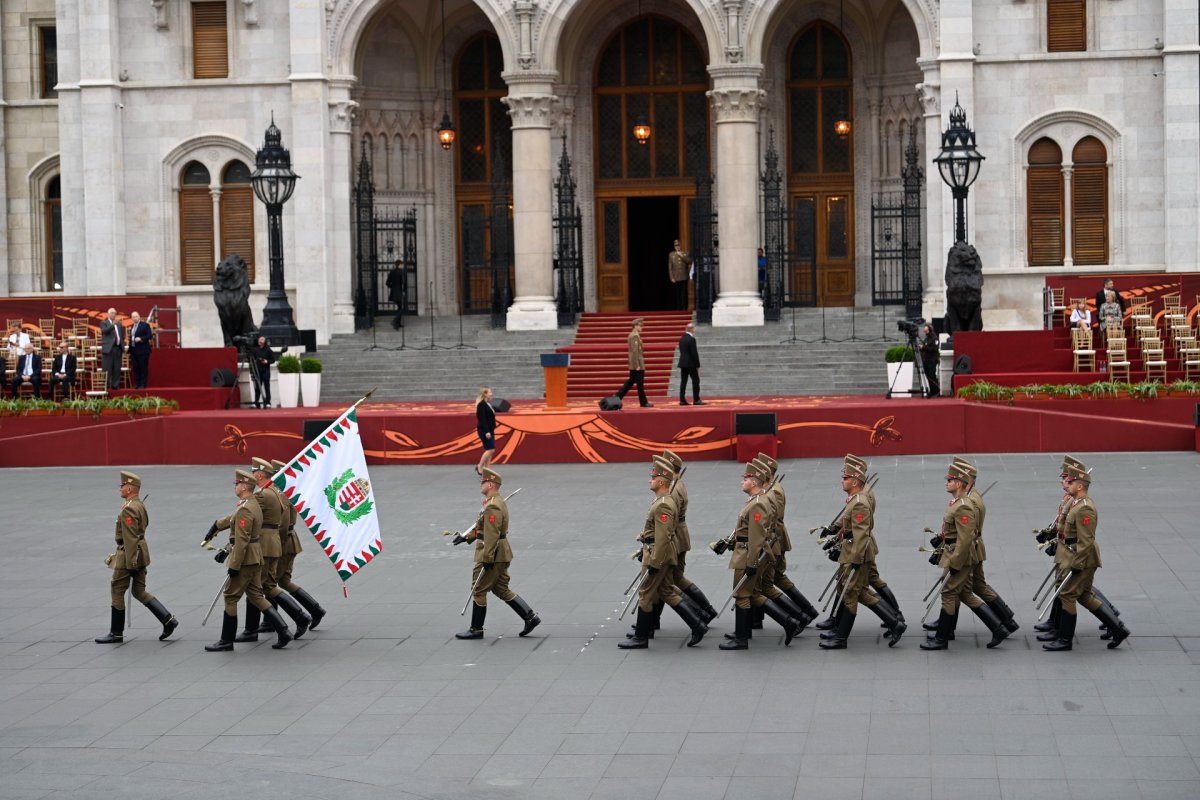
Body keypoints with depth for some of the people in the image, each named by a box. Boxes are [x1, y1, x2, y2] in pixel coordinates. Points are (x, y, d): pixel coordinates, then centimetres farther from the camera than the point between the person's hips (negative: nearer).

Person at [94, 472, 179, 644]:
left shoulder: (129, 509, -18)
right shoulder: (140, 505, 12)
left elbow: (130, 537, -22)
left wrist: (130, 562, -22)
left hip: (129, 554, -9)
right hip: (141, 551, 9)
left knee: (117, 591, 2)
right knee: (139, 592, 12)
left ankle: (116, 633, 9)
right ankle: (168, 620, 4)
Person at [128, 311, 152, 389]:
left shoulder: (145, 325, -2)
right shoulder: (132, 327, 17)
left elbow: (150, 336, -9)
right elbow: (131, 338, 19)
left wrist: (141, 339, -21)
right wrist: (130, 350, 14)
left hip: (142, 351, -6)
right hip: (134, 351, 6)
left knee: (143, 368, -5)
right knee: (135, 368, 5)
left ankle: (143, 384, -3)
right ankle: (137, 384, 8)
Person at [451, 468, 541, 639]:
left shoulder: (493, 506, -20)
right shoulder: (498, 502, 13)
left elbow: (492, 534, -24)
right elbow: (482, 527, 23)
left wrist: (487, 559, -24)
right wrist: (465, 537, 19)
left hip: (493, 555, -10)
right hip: (501, 555, 10)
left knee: (478, 590, 1)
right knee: (501, 590, 15)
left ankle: (476, 629, 9)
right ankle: (530, 618, 13)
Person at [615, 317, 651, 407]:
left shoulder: (632, 335, 14)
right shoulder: (635, 336, -17)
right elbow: (635, 351, -22)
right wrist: (637, 365, -22)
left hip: (633, 364, 10)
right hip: (637, 363, -10)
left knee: (631, 382, 14)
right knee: (640, 383, -1)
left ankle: (617, 397, 10)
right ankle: (644, 402, 6)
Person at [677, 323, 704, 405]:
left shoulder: (681, 339, 10)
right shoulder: (691, 339, -15)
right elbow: (694, 353, -16)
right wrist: (698, 365, -10)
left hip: (682, 363, 8)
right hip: (691, 363, -8)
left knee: (683, 381, 7)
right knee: (695, 380, -1)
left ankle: (682, 400, 5)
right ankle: (696, 400, -2)